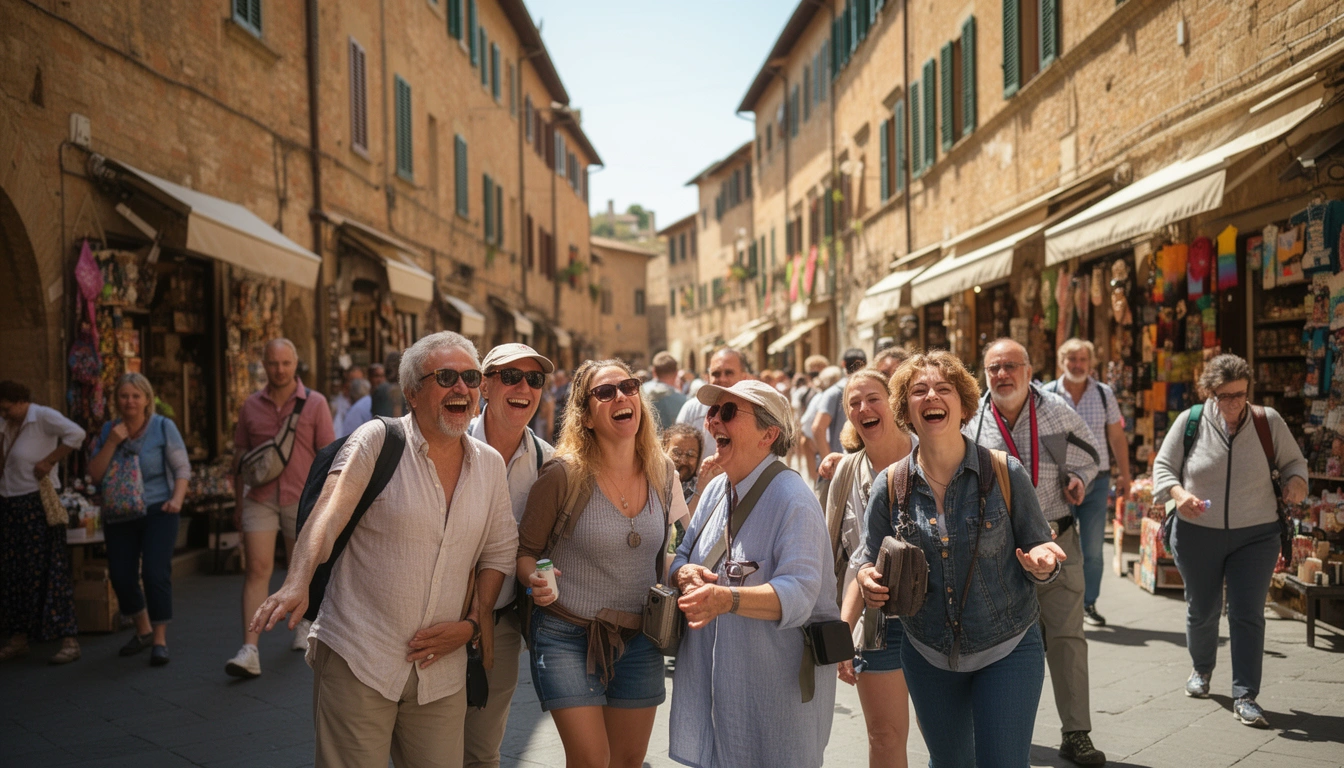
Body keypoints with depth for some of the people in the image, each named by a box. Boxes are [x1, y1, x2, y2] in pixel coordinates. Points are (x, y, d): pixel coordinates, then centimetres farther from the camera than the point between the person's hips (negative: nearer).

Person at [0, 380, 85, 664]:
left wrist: (49, 461, -21)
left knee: (47, 571, -8)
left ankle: (69, 641, -6)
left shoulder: (43, 417, -10)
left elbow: (76, 434, -25)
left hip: (37, 505, -8)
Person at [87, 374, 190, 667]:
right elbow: (95, 474, 0)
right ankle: (143, 630, 30)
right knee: (121, 576, 6)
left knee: (155, 573, -14)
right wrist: (112, 443, -12)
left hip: (157, 511, -4)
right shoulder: (109, 431, 5)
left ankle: (160, 639, -3)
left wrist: (177, 499, -17)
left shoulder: (163, 427, -4)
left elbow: (182, 468, -3)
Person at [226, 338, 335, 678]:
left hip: (301, 497, -1)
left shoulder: (314, 403, -2)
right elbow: (240, 455, 11)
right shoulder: (251, 405, 5)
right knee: (257, 568, -9)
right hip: (259, 497, 1)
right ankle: (249, 651, -13)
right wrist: (238, 503, 10)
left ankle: (304, 623, 36)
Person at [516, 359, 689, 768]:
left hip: (639, 639, 4)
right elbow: (525, 550, -5)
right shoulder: (563, 476, -13)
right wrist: (535, 580, -24)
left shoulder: (662, 471, 0)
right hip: (568, 637, -4)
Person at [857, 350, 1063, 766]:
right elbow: (871, 562, 3)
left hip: (1007, 652, -2)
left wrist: (1042, 563, -25)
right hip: (928, 655, 2)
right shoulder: (890, 486, -6)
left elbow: (1040, 552, -2)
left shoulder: (1005, 474, -10)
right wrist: (868, 579, -19)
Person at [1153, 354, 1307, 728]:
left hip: (1256, 536, 0)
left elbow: (1293, 459, 9)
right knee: (1202, 609, 15)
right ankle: (1201, 669, 41)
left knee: (1248, 614, -4)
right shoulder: (1190, 422, -6)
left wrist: (1296, 480, -13)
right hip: (1197, 534, 0)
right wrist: (1179, 494, -21)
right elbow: (1163, 466, -1)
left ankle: (1245, 697, 3)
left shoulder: (1269, 421, -4)